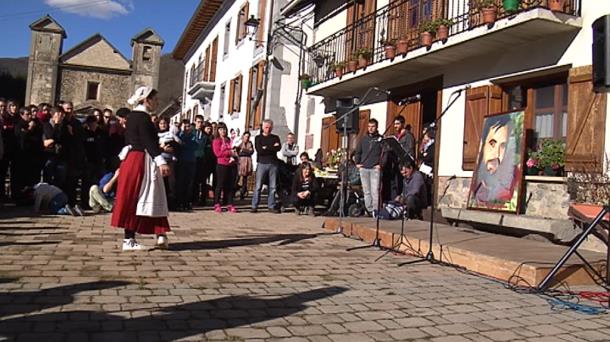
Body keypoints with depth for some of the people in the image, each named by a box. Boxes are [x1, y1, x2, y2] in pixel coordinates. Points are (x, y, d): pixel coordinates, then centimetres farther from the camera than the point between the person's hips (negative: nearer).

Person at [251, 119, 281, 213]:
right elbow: (259, 150, -8)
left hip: (273, 164, 2)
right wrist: (272, 147, -7)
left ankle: (271, 206, 8)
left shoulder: (275, 138, 14)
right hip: (262, 163, -2)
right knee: (258, 186, -3)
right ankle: (254, 206, 1)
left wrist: (266, 148, -9)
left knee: (273, 187, 2)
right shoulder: (258, 138, 9)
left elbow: (278, 148, -5)